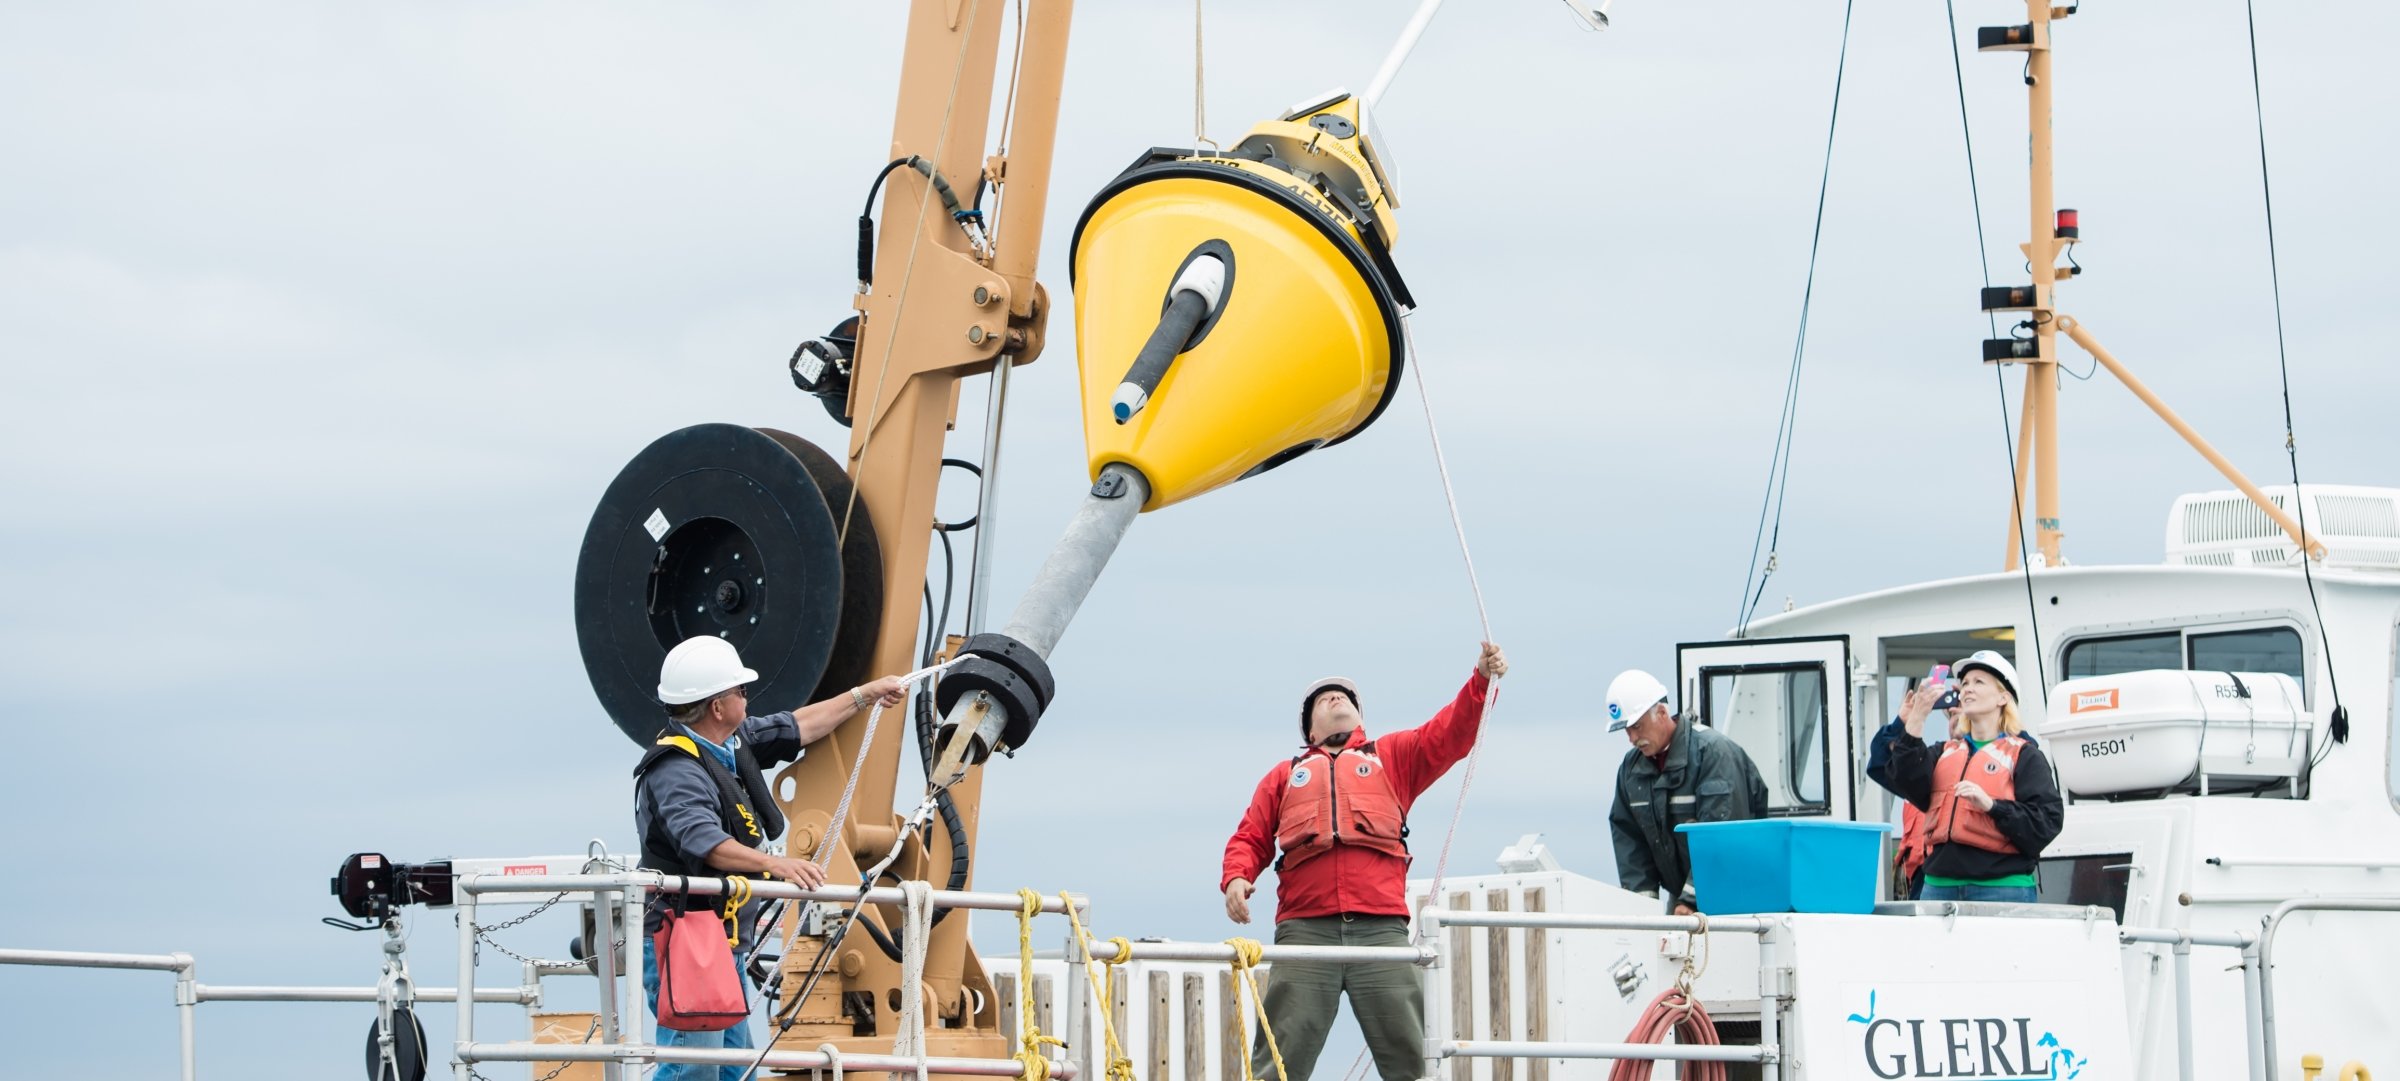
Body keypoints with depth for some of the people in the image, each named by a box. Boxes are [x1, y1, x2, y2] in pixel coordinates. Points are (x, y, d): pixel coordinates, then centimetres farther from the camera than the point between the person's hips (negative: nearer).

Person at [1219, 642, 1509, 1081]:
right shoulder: (1285, 775, 27)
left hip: (1380, 926, 0)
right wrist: (1236, 878, -2)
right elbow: (1250, 838, 20)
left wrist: (1482, 680, -5)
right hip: (1305, 929, 0)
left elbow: (1450, 734, 11)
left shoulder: (1393, 756, 24)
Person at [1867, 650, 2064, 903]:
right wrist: (1914, 721, -6)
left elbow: (2047, 822, -6)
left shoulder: (2024, 756, 5)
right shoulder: (1945, 753, 20)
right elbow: (1912, 786, 1)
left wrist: (1991, 805, -18)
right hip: (1940, 885, 5)